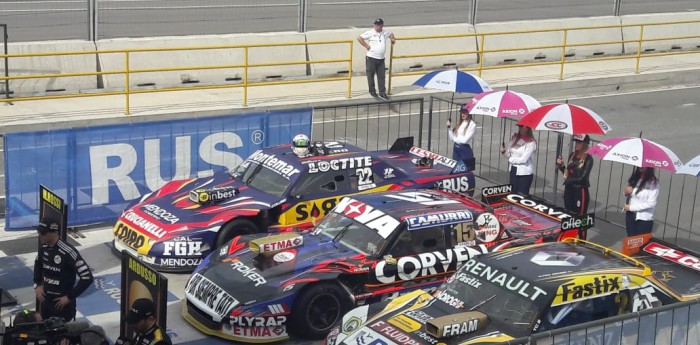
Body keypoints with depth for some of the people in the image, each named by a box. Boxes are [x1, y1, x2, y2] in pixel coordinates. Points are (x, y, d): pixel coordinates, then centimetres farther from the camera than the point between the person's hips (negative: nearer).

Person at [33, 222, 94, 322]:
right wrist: (37, 285, 11)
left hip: (62, 303, -7)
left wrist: (69, 297, -19)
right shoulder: (44, 248, -2)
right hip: (45, 300, 7)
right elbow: (38, 264, 23)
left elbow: (87, 278, -24)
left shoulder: (68, 252, -24)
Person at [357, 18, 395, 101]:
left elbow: (391, 34, 32)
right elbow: (359, 38, -9)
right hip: (371, 58, -4)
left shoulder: (385, 33, 8)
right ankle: (372, 91, 18)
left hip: (381, 59, 4)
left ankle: (382, 93, 7)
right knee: (370, 76, 5)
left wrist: (392, 39, 14)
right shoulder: (370, 33, -8)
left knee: (382, 76, 3)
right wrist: (366, 46, -11)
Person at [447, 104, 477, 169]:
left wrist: (455, 138, 0)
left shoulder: (472, 125, -9)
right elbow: (452, 138, 8)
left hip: (465, 150, -6)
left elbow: (465, 140, -14)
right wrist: (449, 127, -1)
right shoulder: (459, 123, 10)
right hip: (456, 149, 6)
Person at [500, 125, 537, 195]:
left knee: (522, 195, -2)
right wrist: (504, 151, -14)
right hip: (513, 170, 6)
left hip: (525, 173, -6)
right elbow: (509, 153, 7)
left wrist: (511, 159, -7)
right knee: (513, 193, 10)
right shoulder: (515, 137, 4)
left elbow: (523, 159, -17)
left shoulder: (531, 142, -13)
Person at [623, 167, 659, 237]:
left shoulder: (653, 182, -15)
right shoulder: (635, 177, 3)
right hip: (630, 215, 6)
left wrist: (631, 207, -16)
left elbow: (651, 203, -18)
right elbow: (627, 192, 19)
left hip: (644, 219, -6)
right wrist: (626, 192, -6)